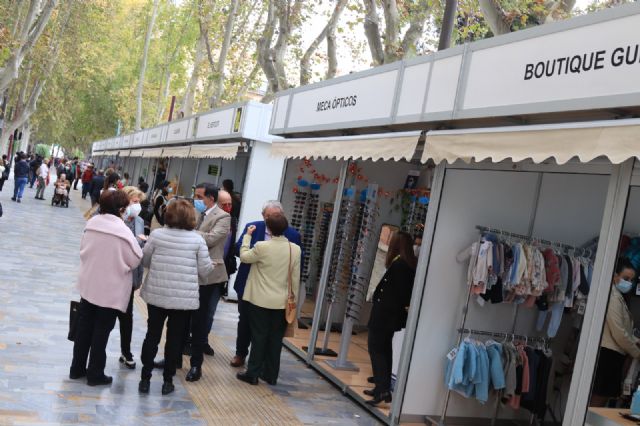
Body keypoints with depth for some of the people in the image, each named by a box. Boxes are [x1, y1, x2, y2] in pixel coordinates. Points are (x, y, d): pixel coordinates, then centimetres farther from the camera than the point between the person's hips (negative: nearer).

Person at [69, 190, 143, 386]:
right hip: (111, 290, -5)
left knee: (84, 328, 16)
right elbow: (136, 260, -11)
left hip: (88, 285, 5)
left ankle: (77, 368, 27)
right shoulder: (123, 232, -21)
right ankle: (95, 374, 16)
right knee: (101, 332, 7)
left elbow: (83, 250, 7)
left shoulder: (91, 223, -4)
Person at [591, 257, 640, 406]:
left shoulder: (618, 298, 18)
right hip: (609, 354, -10)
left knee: (602, 399, 10)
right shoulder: (613, 298, -14)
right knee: (598, 400, -7)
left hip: (613, 354, 10)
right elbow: (618, 333, -17)